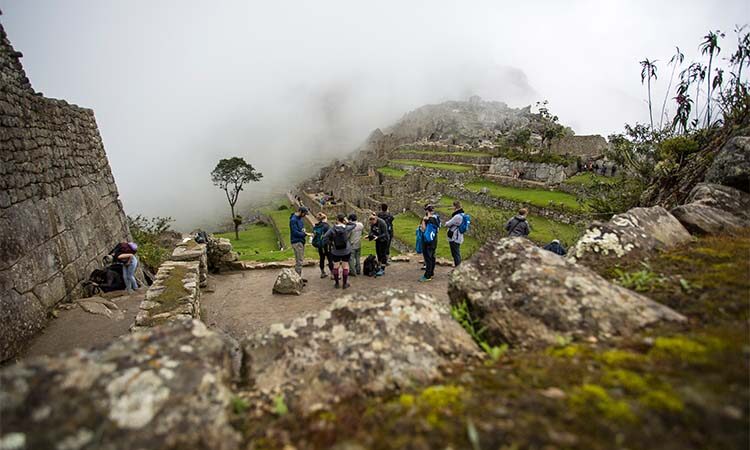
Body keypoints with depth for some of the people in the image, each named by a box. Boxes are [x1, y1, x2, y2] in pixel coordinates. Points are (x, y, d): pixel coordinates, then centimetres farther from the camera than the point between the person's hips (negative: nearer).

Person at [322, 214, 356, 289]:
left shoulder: (332, 229, -12)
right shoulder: (347, 228, -11)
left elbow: (325, 237, -15)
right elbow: (354, 225, 8)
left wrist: (330, 244, -4)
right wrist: (347, 222, 0)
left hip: (335, 252, 0)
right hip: (346, 251, 0)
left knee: (336, 266, 14)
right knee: (345, 266, 10)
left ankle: (336, 283, 22)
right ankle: (345, 284, 16)